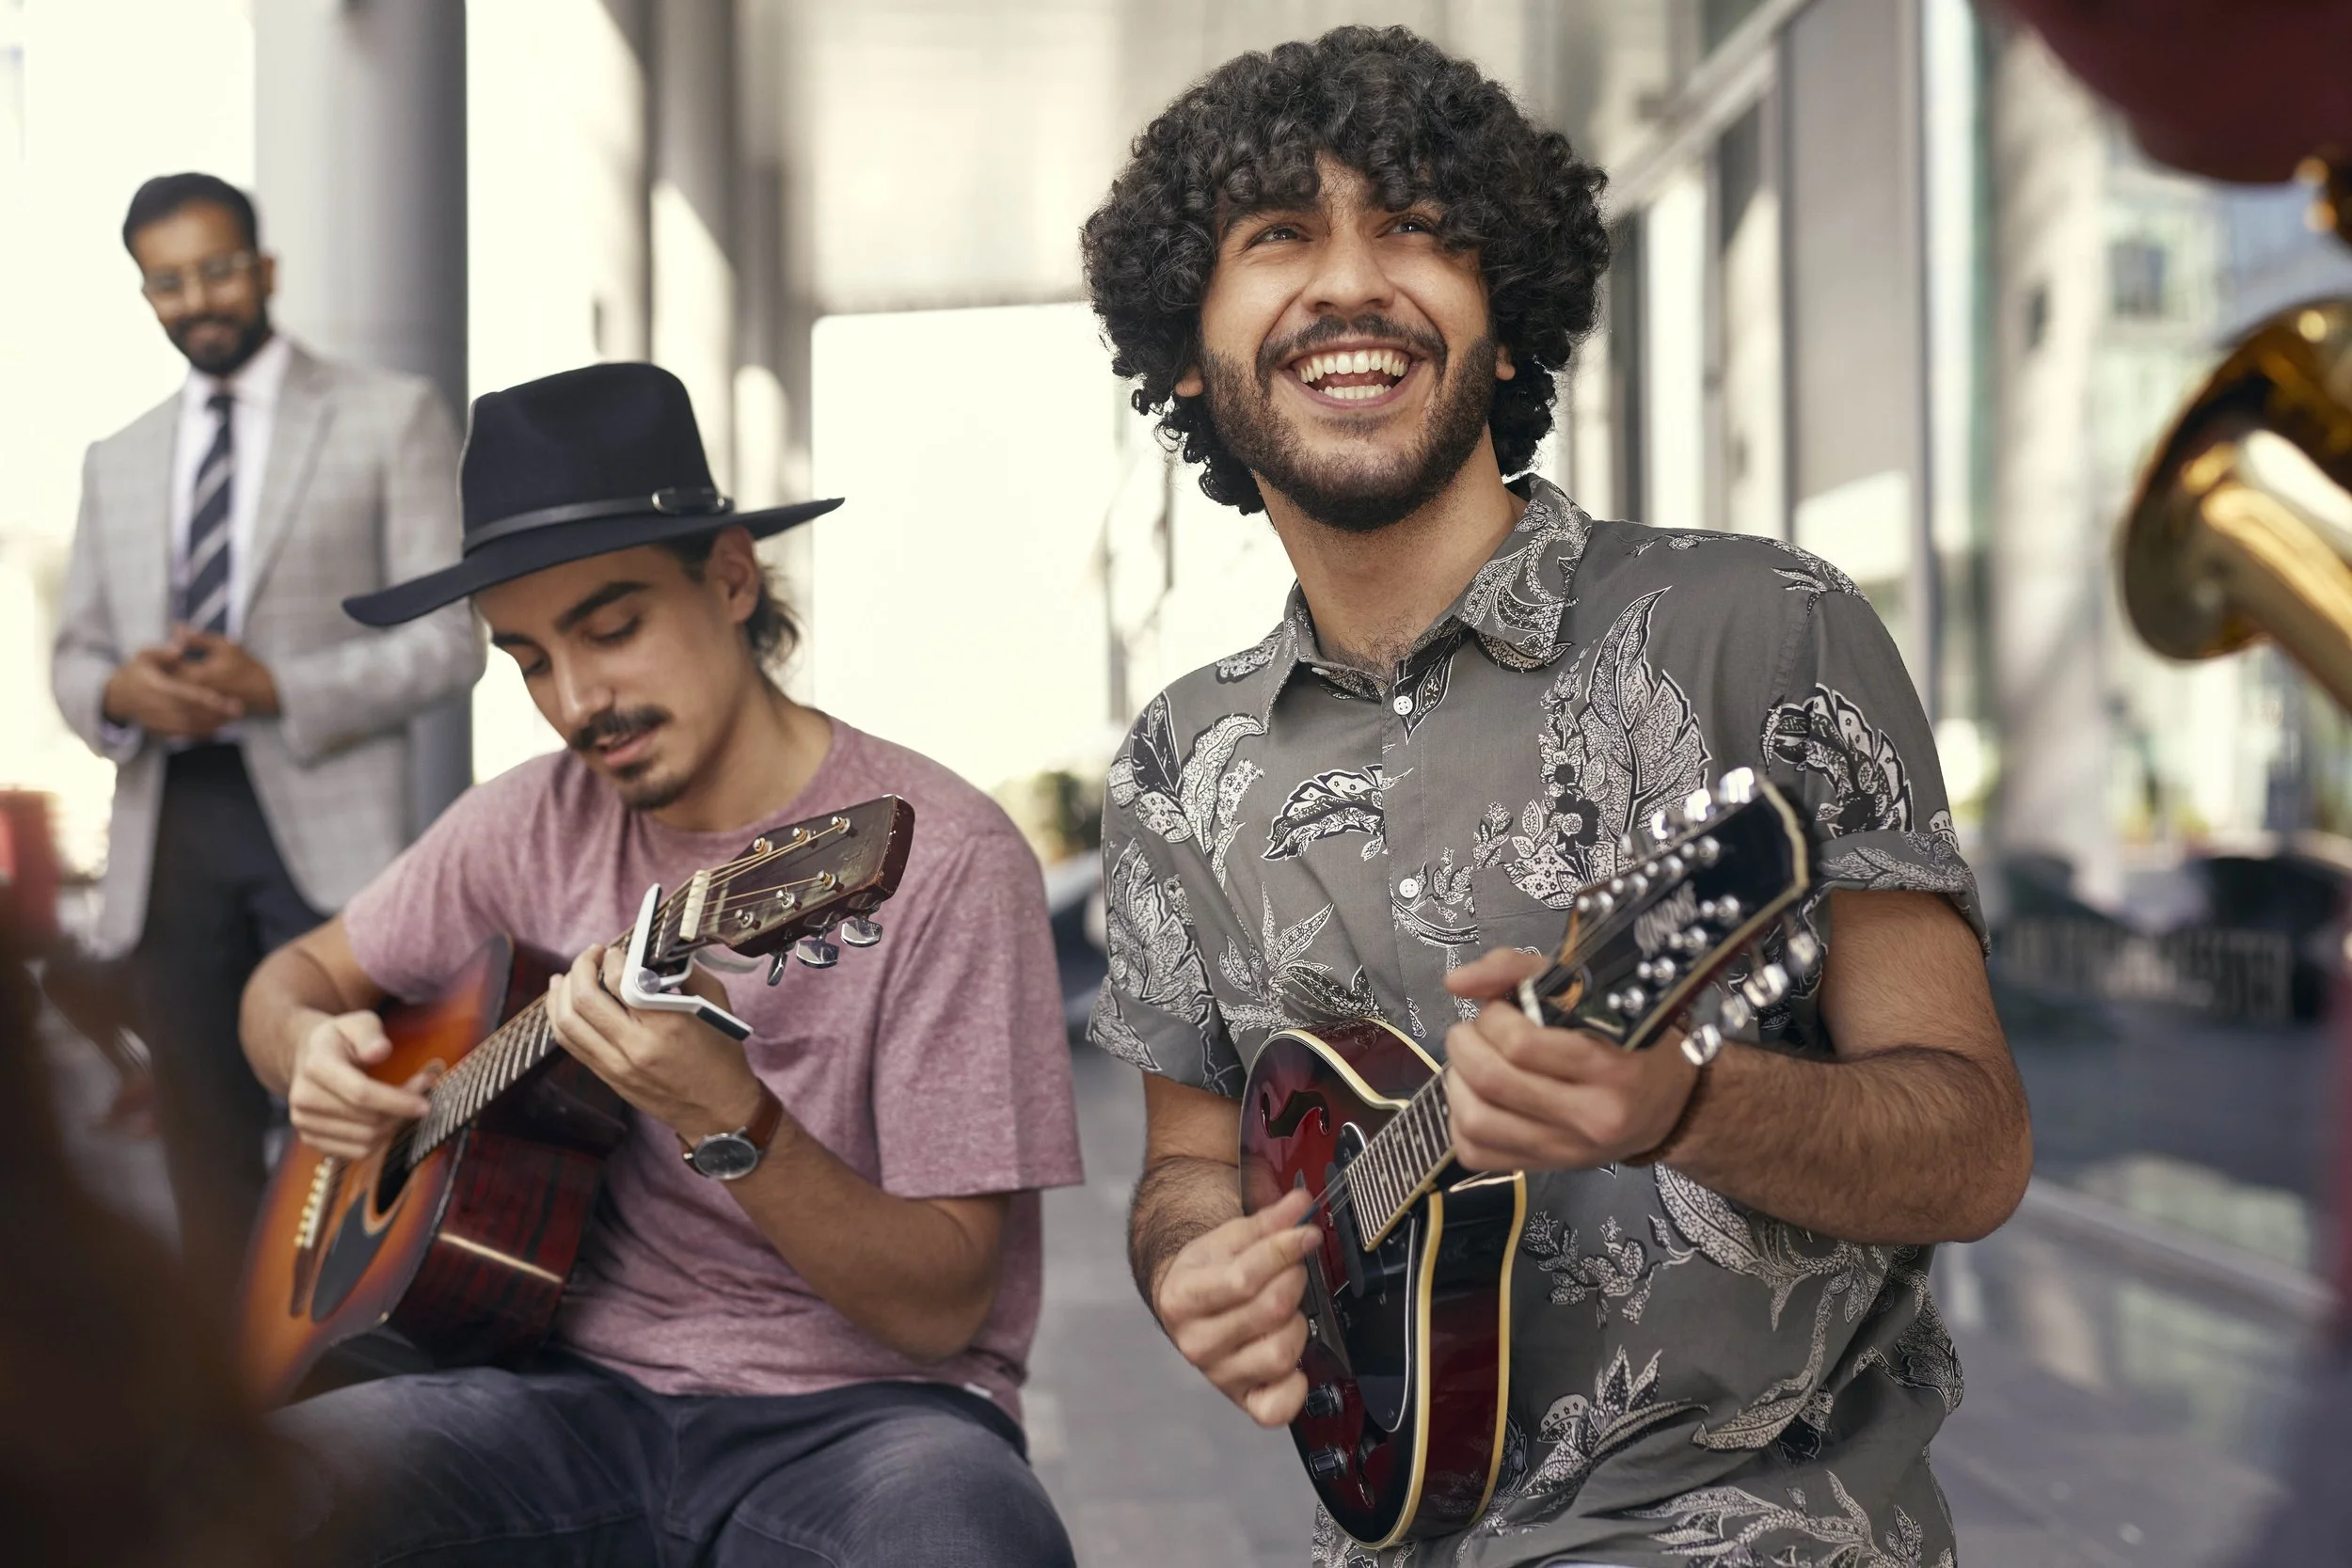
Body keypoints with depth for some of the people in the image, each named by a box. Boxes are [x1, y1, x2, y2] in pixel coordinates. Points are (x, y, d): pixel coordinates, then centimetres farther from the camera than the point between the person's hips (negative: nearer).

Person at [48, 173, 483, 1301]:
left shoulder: (391, 418, 3)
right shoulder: (118, 460, 18)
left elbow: (449, 640, -3)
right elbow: (72, 654, 18)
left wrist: (280, 690, -17)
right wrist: (116, 691, -7)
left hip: (323, 824, -4)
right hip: (171, 829, 5)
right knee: (205, 1154, 9)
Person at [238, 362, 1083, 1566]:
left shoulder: (942, 856, -11)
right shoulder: (538, 824, 6)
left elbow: (941, 1306, -12)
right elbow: (297, 976, 22)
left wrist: (725, 1117, -28)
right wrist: (311, 1051, -2)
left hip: (857, 1409, -3)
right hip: (586, 1397, 4)